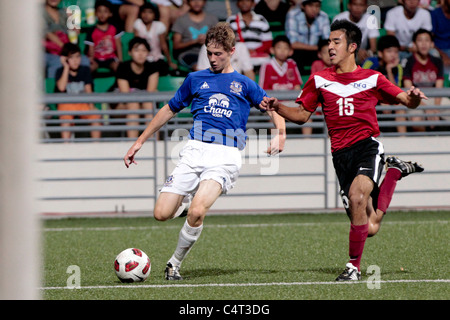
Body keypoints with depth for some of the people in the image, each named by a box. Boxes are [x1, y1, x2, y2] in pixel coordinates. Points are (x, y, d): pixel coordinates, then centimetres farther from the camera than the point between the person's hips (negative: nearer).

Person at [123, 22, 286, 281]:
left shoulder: (244, 84, 14)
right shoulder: (196, 79, 19)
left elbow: (274, 109, 14)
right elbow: (170, 110, 28)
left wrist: (281, 134, -8)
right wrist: (140, 141, 27)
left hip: (226, 157, -3)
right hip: (195, 150, 3)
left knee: (197, 213, -25)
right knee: (162, 214, -12)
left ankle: (175, 264, -4)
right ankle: (181, 202, 25)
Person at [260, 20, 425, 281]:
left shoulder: (372, 79, 5)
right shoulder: (320, 80, 11)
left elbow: (407, 102, 7)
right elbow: (302, 115, 16)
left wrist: (413, 98, -17)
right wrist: (278, 108, -2)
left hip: (368, 145, -3)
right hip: (341, 153, 3)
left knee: (357, 196, -32)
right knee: (370, 227, -1)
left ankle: (354, 265, -15)